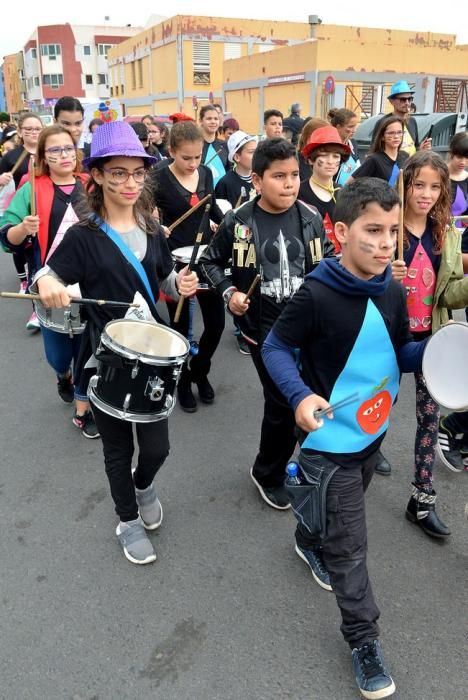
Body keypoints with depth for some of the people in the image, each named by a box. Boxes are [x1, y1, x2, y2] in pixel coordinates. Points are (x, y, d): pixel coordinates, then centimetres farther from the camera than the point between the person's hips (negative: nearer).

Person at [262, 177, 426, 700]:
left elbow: (399, 356, 7)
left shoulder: (392, 294, -5)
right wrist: (300, 395, -30)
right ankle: (363, 637, 24)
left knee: (339, 514, 29)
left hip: (373, 431, 7)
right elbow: (275, 348, -14)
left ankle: (309, 542, 60)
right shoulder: (316, 295, -23)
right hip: (329, 438, -6)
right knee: (349, 544, 4)